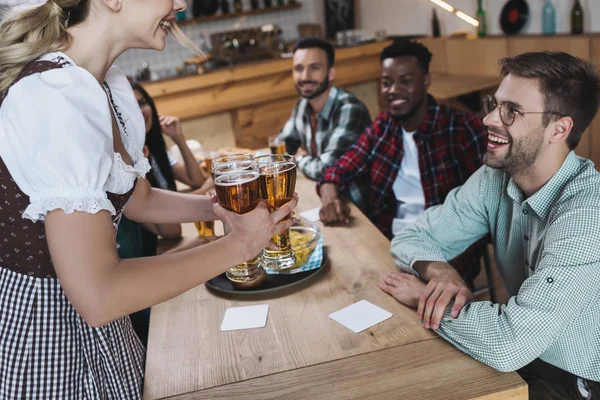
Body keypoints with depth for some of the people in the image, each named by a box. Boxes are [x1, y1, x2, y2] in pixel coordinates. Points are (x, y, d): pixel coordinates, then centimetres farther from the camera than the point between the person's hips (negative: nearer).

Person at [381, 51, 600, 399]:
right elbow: (414, 238, -2)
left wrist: (422, 293, -21)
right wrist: (438, 272, -24)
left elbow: (508, 345, -36)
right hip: (523, 360, 5)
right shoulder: (495, 178, -8)